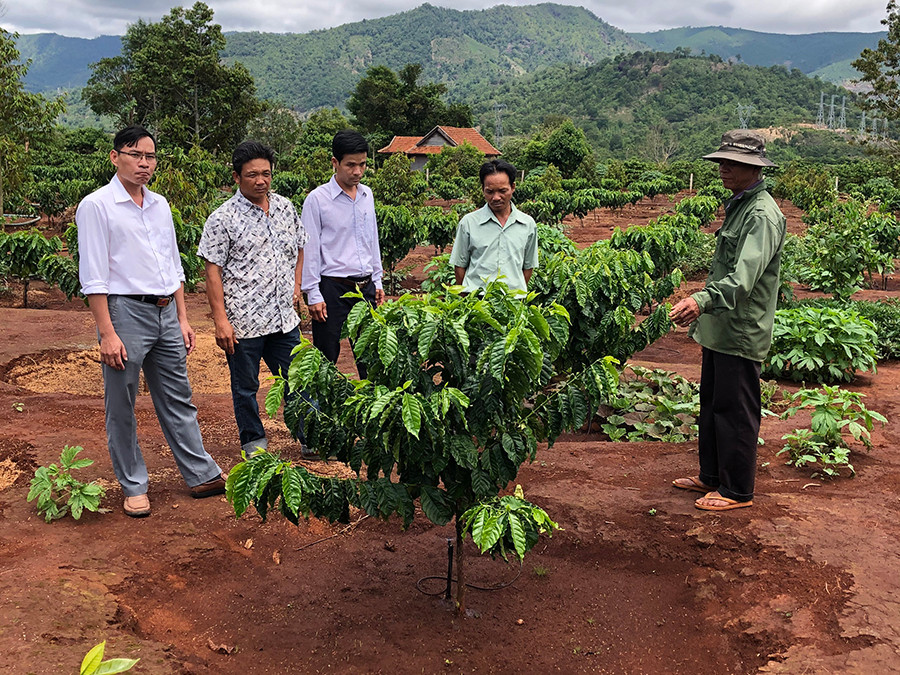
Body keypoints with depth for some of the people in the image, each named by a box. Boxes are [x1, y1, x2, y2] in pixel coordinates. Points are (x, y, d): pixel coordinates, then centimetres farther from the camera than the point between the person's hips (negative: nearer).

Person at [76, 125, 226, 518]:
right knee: (121, 408, 4)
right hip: (125, 311, -6)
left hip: (165, 312, 6)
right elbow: (93, 278, -11)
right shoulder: (97, 206, -8)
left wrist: (182, 319, 14)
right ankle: (133, 486, 16)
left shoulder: (160, 205, 12)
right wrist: (108, 334, -16)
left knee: (178, 400, 12)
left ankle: (202, 475, 20)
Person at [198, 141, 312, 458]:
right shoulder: (223, 218, -8)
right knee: (245, 387, 10)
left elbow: (299, 247, 24)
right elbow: (213, 272, -9)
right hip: (243, 321, -4)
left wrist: (296, 285, 12)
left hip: (285, 318, 4)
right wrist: (221, 320, -14)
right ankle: (254, 443, 27)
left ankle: (311, 439, 24)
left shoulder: (286, 208, 8)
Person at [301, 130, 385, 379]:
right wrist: (313, 295, -10)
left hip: (365, 287, 5)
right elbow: (309, 249, -8)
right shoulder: (317, 199, -8)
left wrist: (377, 281, 17)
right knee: (326, 358, 1)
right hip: (333, 288, -5)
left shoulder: (367, 195, 9)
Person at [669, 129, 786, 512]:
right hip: (719, 328, 10)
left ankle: (737, 490, 11)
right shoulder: (738, 205, 14)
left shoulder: (762, 215, -18)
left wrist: (702, 300, -44)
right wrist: (698, 308, 23)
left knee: (735, 411, -1)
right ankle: (711, 476, 31)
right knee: (711, 404, 18)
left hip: (741, 332, -10)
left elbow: (743, 278, -31)